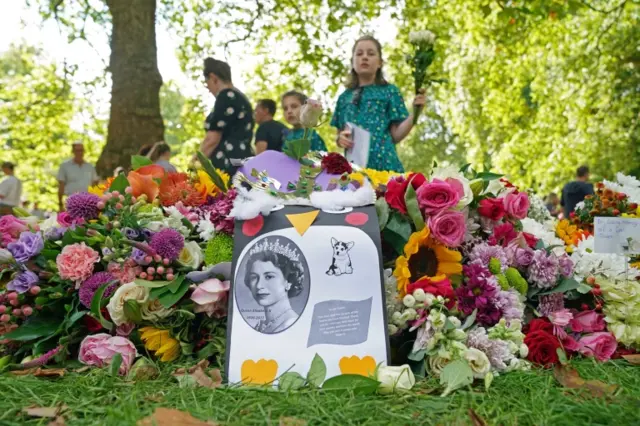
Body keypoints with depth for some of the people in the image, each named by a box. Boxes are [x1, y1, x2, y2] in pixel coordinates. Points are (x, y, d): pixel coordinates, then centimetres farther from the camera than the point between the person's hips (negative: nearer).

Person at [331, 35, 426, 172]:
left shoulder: (390, 91, 7)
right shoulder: (344, 97, 15)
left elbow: (396, 135, 1)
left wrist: (415, 112, -11)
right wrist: (340, 139, -4)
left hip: (384, 163, -2)